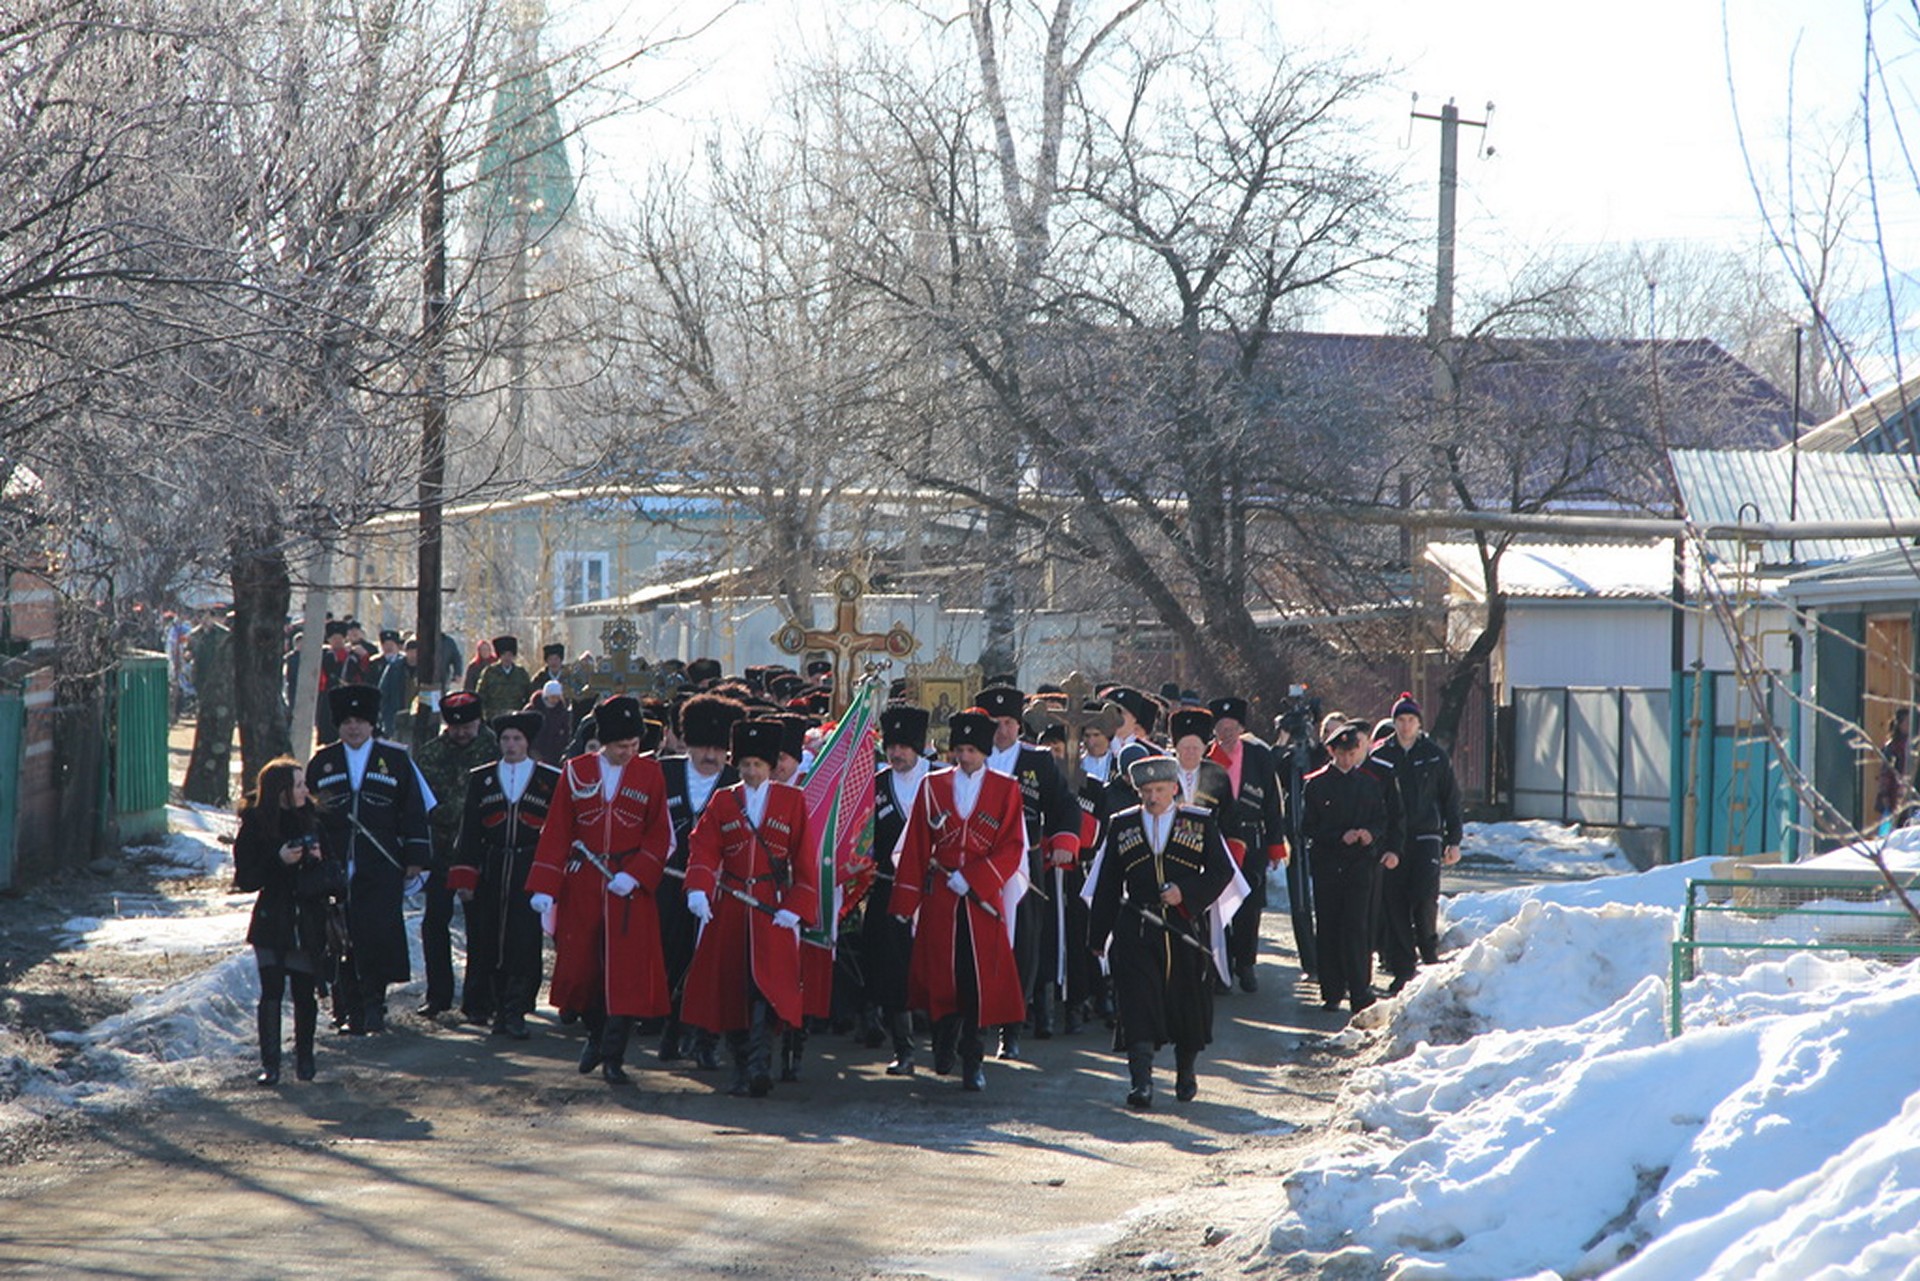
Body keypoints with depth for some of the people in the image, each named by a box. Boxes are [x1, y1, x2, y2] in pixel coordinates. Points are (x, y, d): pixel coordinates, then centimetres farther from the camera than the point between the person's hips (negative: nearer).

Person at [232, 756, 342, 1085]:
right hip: (271, 923, -2)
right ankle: (270, 1063, -4)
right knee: (272, 991, -8)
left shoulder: (313, 818, 4)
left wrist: (319, 859, -11)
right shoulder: (254, 824, -5)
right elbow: (245, 878, -7)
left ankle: (304, 1056, 21)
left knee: (305, 993, 4)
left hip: (309, 922, 2)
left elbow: (337, 870, 11)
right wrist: (279, 861, -19)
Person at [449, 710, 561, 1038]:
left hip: (530, 872, -2)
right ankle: (482, 1005, 17)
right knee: (487, 943, 4)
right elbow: (469, 831, 8)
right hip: (490, 872, 2)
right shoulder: (481, 778, 10)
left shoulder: (550, 780, 6)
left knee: (524, 942, -9)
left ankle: (514, 1012, -8)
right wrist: (464, 876, 1)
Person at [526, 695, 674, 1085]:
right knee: (580, 965, 4)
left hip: (629, 887, -1)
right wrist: (544, 887, -5)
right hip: (581, 885, 1)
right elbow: (556, 832, 2)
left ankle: (613, 1058, -2)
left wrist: (634, 875, -13)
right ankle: (596, 1036, 29)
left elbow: (661, 837, 2)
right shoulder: (576, 772, 2)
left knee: (625, 971, -7)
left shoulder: (649, 774, 1)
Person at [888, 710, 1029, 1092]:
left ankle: (972, 1059, 0)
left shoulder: (1005, 789, 4)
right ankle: (944, 1046, 19)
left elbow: (1012, 847, -2)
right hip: (939, 897, 1)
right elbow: (915, 846, 7)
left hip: (983, 896, -1)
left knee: (980, 977, -6)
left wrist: (971, 878, -13)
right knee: (940, 971, 1)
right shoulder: (933, 786, 8)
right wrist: (905, 900, 1)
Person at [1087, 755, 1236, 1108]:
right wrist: (1098, 935, 8)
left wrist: (1187, 893, -15)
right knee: (1138, 1005, -12)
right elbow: (1107, 884, 10)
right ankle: (1141, 1082, -15)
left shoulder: (1201, 822, 4)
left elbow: (1222, 871, 2)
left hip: (1186, 929, 0)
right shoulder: (1122, 825, 8)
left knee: (1188, 1005, 10)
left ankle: (1186, 1074, 31)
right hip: (1136, 930, 0)